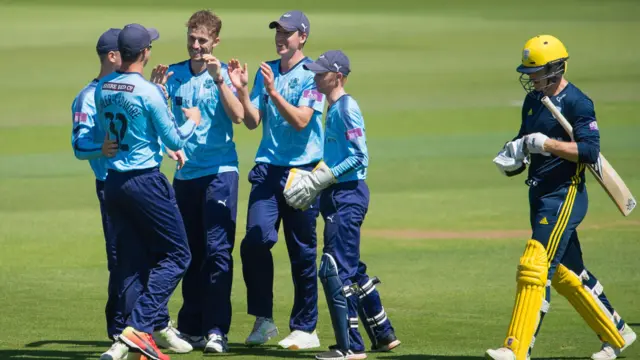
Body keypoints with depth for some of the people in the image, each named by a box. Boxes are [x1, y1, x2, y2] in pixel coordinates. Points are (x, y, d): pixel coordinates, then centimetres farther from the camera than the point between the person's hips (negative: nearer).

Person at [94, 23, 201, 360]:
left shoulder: (102, 89, 5)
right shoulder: (149, 92, -15)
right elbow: (175, 141, -10)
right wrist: (192, 121, 12)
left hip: (113, 181, 7)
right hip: (145, 181, -7)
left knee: (131, 261, 11)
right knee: (176, 255, 1)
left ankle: (137, 333, 7)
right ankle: (139, 326, -11)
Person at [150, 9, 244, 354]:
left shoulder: (223, 74, -4)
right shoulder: (174, 74, 7)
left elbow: (238, 116, -18)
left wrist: (218, 79, -27)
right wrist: (156, 87, -16)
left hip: (219, 172, -5)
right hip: (185, 173, 5)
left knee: (217, 251, -10)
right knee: (191, 254, 12)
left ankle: (217, 330, -11)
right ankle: (191, 327, 19)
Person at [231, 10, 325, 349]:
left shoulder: (312, 75, -3)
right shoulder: (266, 71, 12)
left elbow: (301, 120, -16)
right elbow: (252, 121, 8)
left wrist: (273, 91, -24)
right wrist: (242, 90, -7)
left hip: (302, 172, -4)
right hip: (268, 168, 4)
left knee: (302, 253, 1)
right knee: (255, 241, -12)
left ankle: (305, 328, 9)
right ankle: (263, 319, -1)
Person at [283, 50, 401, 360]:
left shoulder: (346, 108, -13)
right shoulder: (334, 109, 16)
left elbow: (359, 157, -20)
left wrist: (322, 179, -20)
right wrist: (313, 180, 12)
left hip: (347, 195, -10)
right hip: (338, 196, 10)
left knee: (335, 270, -10)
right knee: (352, 269, 17)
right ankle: (382, 335, 26)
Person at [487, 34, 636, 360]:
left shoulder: (577, 103, -13)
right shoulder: (533, 100, 12)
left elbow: (590, 151, -22)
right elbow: (526, 141, 24)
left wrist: (546, 143, -28)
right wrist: (514, 156, 3)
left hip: (564, 196, -9)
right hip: (540, 195, 9)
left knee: (535, 267, -17)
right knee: (567, 272, 15)